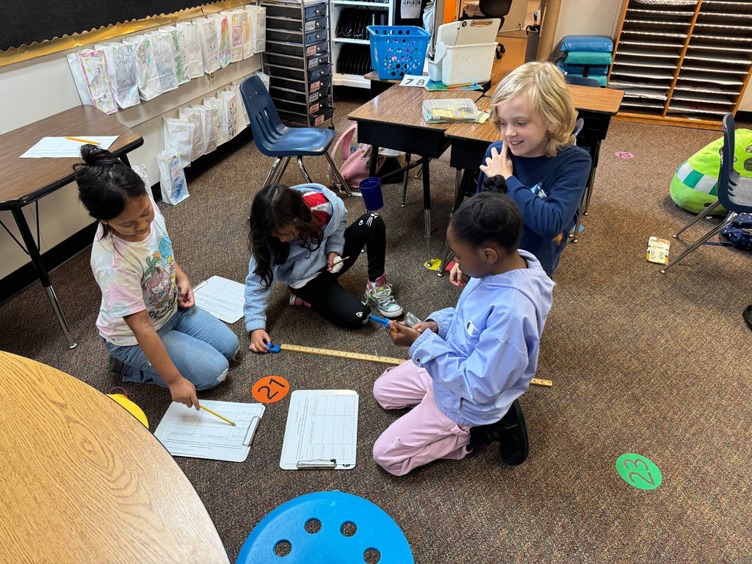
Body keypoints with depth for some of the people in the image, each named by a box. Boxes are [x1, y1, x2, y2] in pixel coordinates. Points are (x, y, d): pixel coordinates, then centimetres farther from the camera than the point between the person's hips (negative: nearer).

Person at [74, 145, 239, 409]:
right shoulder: (114, 265, -38)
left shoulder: (146, 209, -19)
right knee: (215, 371, -10)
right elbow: (142, 328, -33)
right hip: (134, 336, -7)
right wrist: (174, 380, -29)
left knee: (229, 345, 9)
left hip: (171, 308, 7)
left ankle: (135, 359, 17)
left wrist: (179, 275, -5)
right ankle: (131, 366, 6)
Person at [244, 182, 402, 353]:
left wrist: (334, 249, -17)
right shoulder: (266, 239, -29)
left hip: (330, 259, 4)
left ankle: (376, 286, -5)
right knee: (358, 316, -24)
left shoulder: (324, 203, -27)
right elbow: (257, 281, -23)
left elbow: (340, 219, -3)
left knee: (373, 222, -17)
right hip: (307, 279, -4)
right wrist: (255, 326, -30)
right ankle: (306, 297, -1)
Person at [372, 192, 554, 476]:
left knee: (386, 455, 1)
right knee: (382, 390, 22)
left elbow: (477, 387, -30)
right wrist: (437, 324, -10)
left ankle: (486, 428, 6)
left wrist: (422, 344, -27)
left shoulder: (511, 311, -40)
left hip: (468, 398, -8)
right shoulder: (504, 265, -13)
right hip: (454, 365, 8)